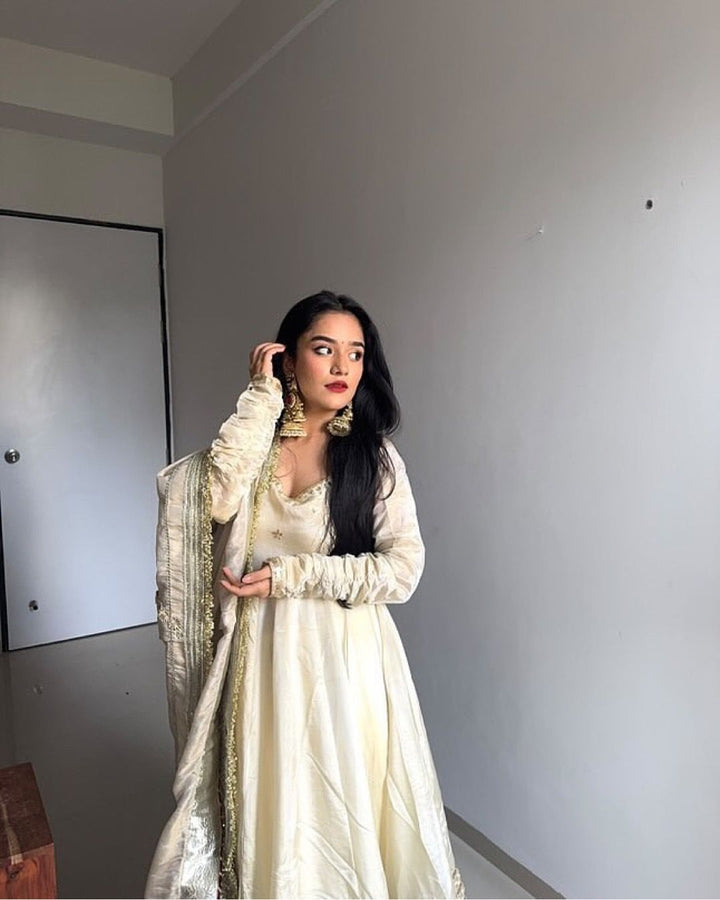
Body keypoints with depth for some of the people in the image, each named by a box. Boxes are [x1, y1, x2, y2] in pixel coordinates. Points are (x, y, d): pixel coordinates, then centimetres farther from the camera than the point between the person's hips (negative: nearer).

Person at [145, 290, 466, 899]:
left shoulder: (374, 455, -5)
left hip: (346, 659, -1)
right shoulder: (256, 442, 1)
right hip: (263, 658, 2)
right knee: (270, 808, 16)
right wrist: (260, 398, -15)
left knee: (349, 809, 13)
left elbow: (404, 569, -12)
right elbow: (220, 500, -21)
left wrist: (291, 576, -17)